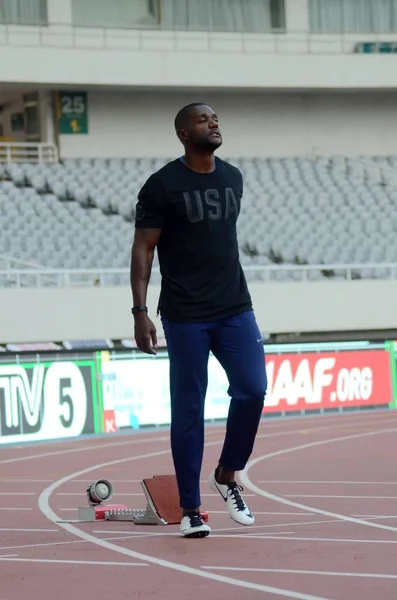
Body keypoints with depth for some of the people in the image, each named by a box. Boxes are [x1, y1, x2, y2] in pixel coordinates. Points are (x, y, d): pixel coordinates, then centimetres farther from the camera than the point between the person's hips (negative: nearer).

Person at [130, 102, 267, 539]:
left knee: (252, 390, -8)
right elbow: (142, 249, -8)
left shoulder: (233, 178, 9)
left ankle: (227, 475, 15)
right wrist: (140, 312, -16)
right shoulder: (162, 186, -8)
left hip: (234, 310, 5)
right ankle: (190, 509, 7)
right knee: (188, 411, -1)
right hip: (185, 317, -5)